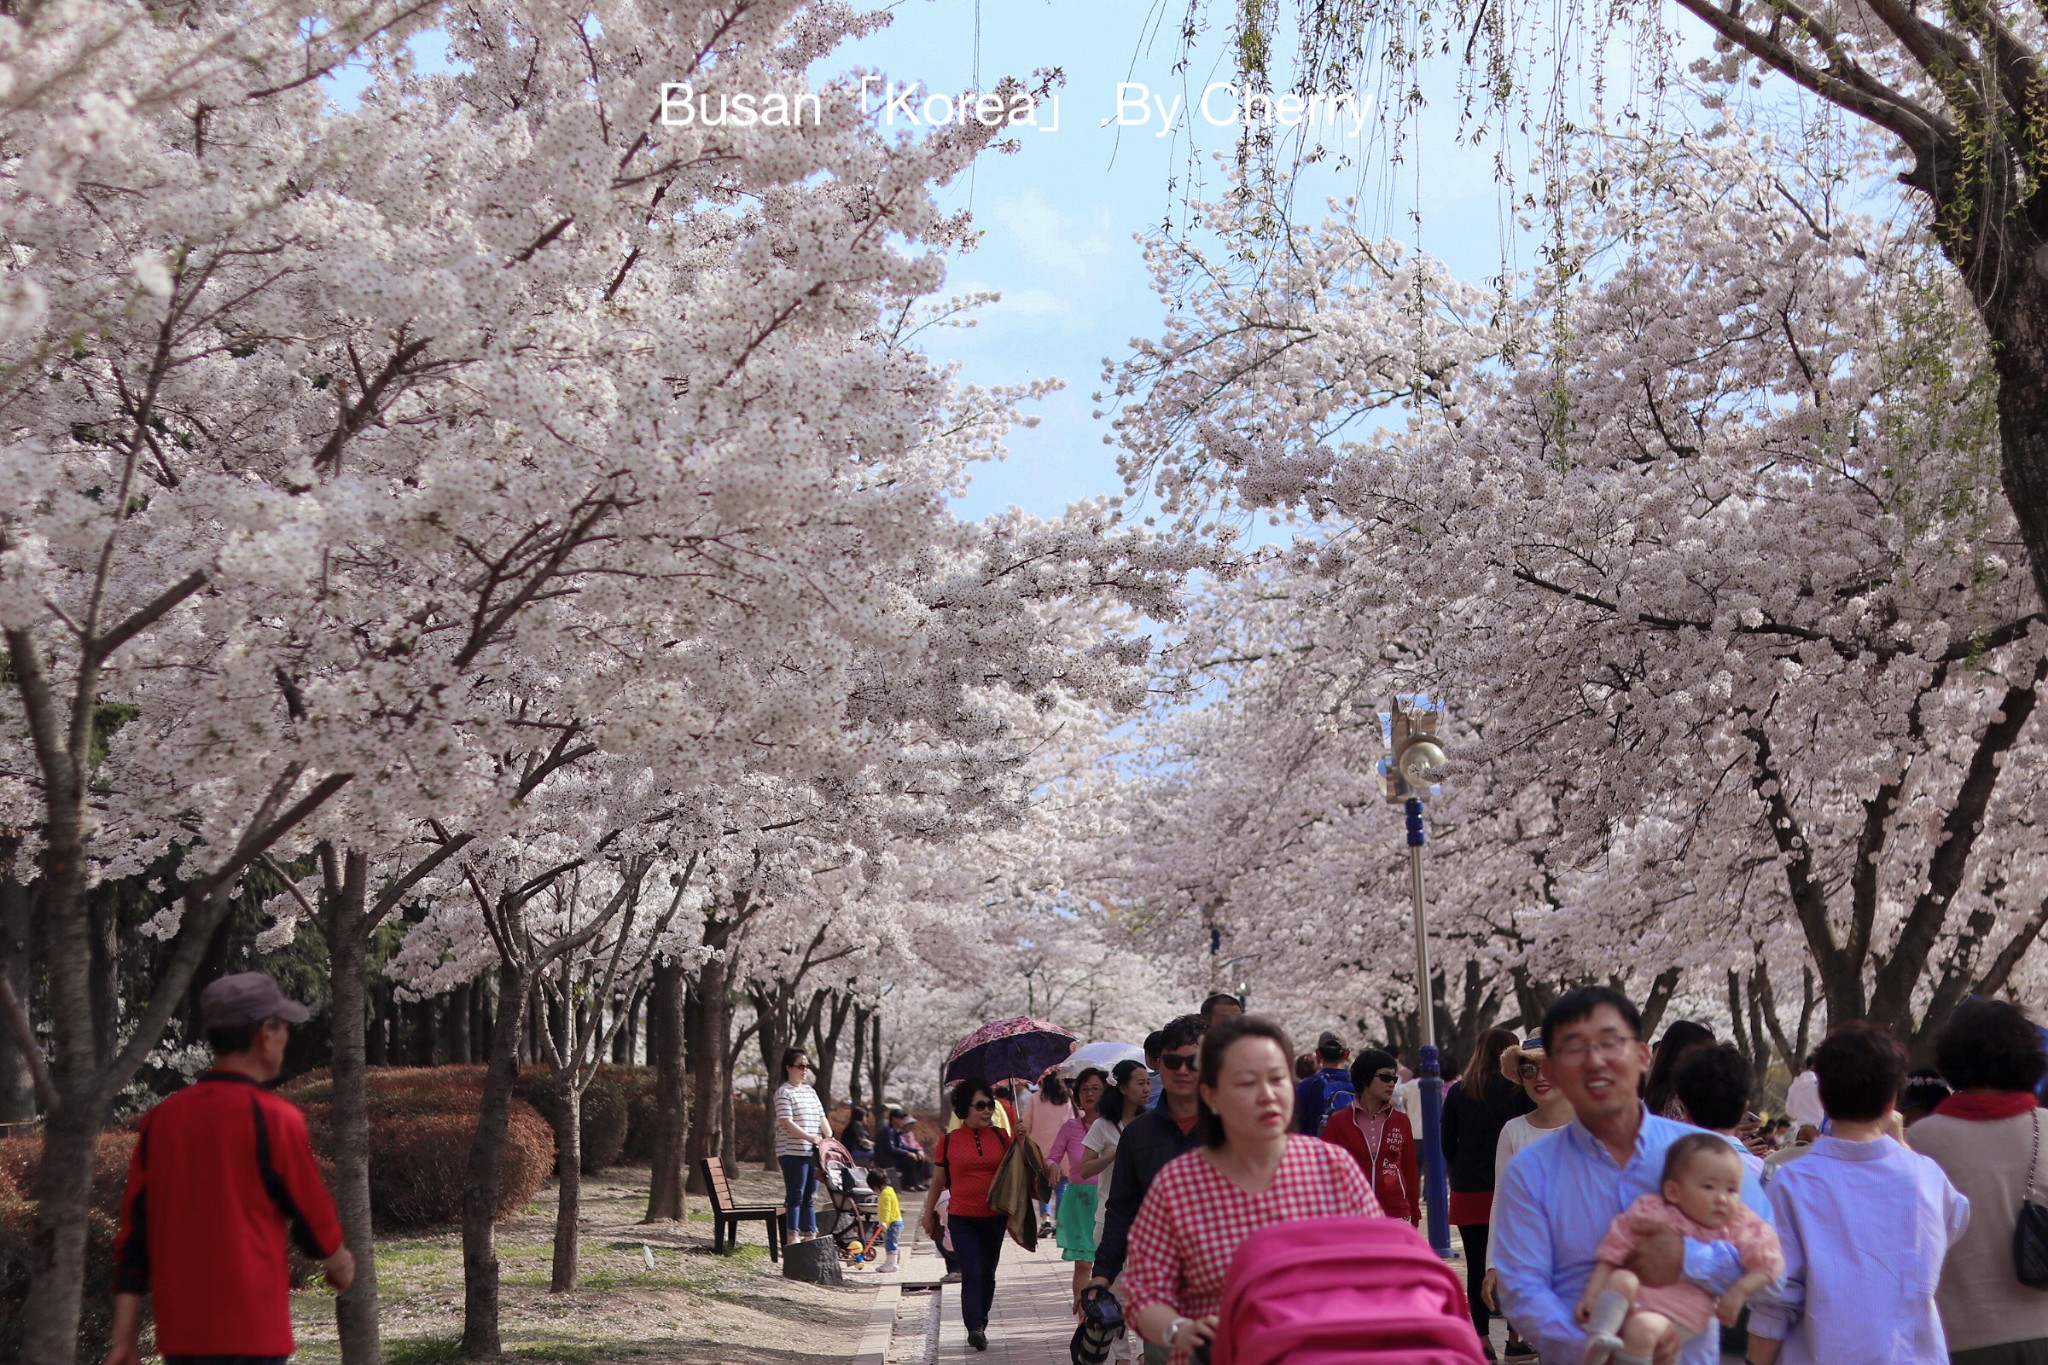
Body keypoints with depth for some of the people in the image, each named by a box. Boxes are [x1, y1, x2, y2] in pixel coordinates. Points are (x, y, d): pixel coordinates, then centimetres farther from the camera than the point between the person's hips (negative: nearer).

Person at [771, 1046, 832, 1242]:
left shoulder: (810, 1091, 18)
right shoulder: (784, 1092, -7)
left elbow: (821, 1118, 16)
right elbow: (786, 1122, -16)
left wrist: (829, 1137, -1)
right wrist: (810, 1137, -23)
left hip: (813, 1152, 7)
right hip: (793, 1152, -7)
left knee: (809, 1196, 10)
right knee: (795, 1196, -5)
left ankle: (810, 1235, 15)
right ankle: (793, 1237, -2)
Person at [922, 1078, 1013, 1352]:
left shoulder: (1000, 1137, 4)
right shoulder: (949, 1140, -2)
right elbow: (938, 1180, 7)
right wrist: (929, 1213, 14)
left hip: (994, 1217, 3)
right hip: (962, 1218, -3)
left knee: (987, 1274, 11)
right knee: (971, 1272, -13)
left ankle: (980, 1325, 24)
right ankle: (974, 1329, -20)